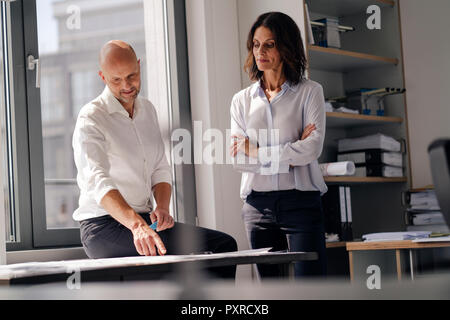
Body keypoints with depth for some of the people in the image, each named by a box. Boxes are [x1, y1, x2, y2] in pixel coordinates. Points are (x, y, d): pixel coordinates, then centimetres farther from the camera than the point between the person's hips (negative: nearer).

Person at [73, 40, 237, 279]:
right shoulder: (91, 119, -11)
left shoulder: (147, 110, 14)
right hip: (103, 226, -7)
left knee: (225, 244, -14)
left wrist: (162, 207, -4)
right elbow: (98, 182, -27)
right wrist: (136, 225, -43)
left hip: (145, 220, 7)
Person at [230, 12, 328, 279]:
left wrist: (257, 151, -6)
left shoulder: (310, 92, 4)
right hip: (258, 204, 3)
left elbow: (313, 148, -9)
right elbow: (237, 158, 1)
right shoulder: (242, 100, 12)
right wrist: (290, 153, -7)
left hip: (301, 201, -3)